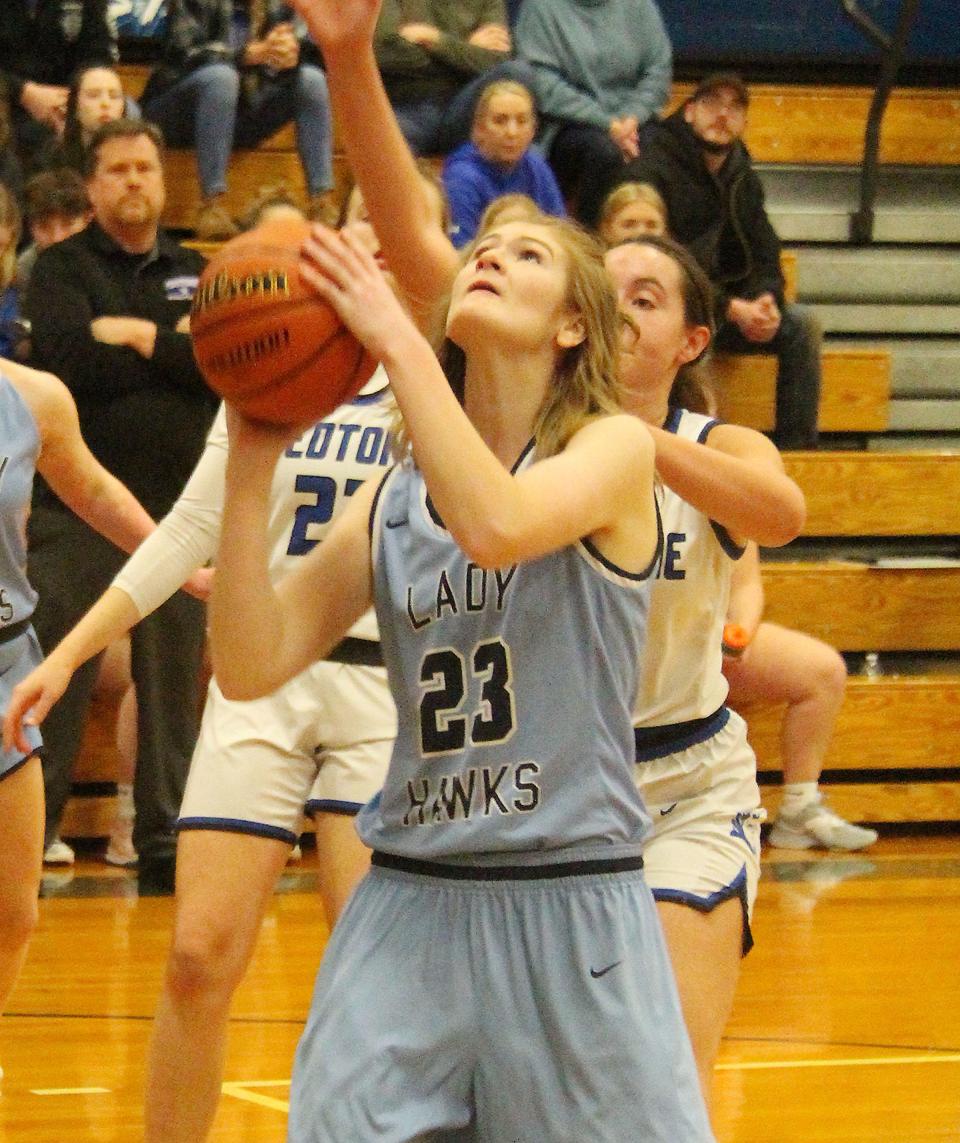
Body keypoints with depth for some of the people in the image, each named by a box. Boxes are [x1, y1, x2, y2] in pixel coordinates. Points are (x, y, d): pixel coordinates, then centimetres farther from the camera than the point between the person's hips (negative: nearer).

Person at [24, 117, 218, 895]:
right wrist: (173, 347, -7)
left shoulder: (196, 275, 14)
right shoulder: (61, 269, 4)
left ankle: (166, 840, 12)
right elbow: (70, 357, -15)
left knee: (173, 683, 5)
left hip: (176, 507, 3)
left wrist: (137, 337, -8)